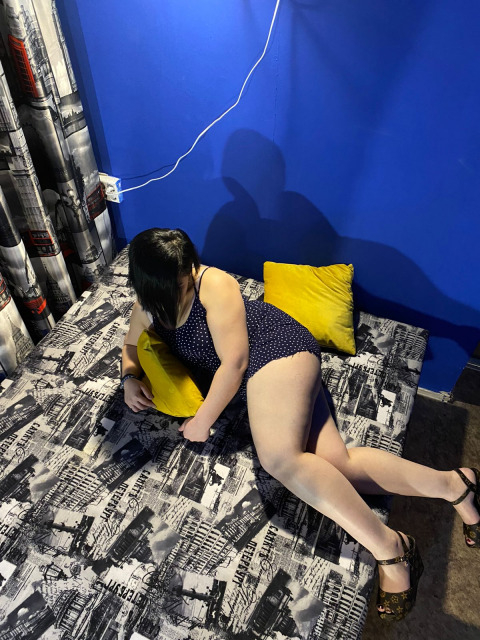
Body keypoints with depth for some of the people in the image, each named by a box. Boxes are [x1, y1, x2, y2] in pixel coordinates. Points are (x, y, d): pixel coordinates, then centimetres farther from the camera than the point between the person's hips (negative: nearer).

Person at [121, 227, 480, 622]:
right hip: (257, 373, 6)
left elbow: (234, 362, -16)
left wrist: (204, 420, -11)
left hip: (276, 348, -6)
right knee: (336, 466, -11)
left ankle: (390, 548, -18)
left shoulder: (213, 284, -14)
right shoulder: (149, 306, 11)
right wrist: (130, 378, 2)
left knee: (279, 457, -30)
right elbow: (132, 345, 25)